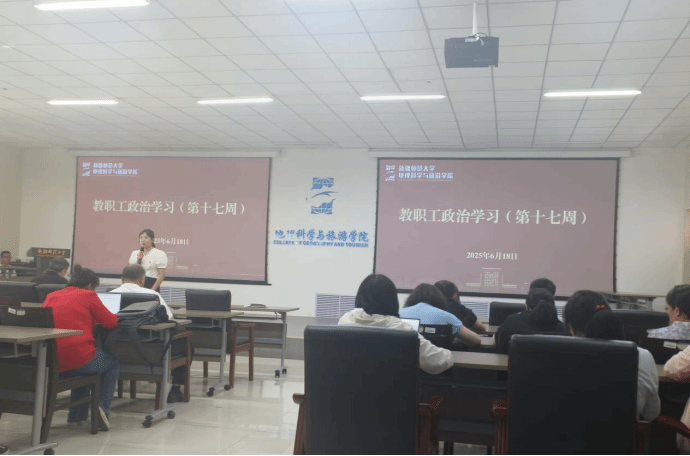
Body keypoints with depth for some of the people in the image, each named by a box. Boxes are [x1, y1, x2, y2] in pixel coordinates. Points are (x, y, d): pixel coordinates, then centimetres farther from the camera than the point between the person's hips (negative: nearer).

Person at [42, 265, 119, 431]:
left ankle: (77, 414, 36)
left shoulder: (51, 296, 13)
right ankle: (103, 407, 7)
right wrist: (96, 318, 27)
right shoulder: (88, 295, -1)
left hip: (51, 363, 6)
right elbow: (110, 322, 3)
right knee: (113, 364, 26)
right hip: (78, 360, -6)